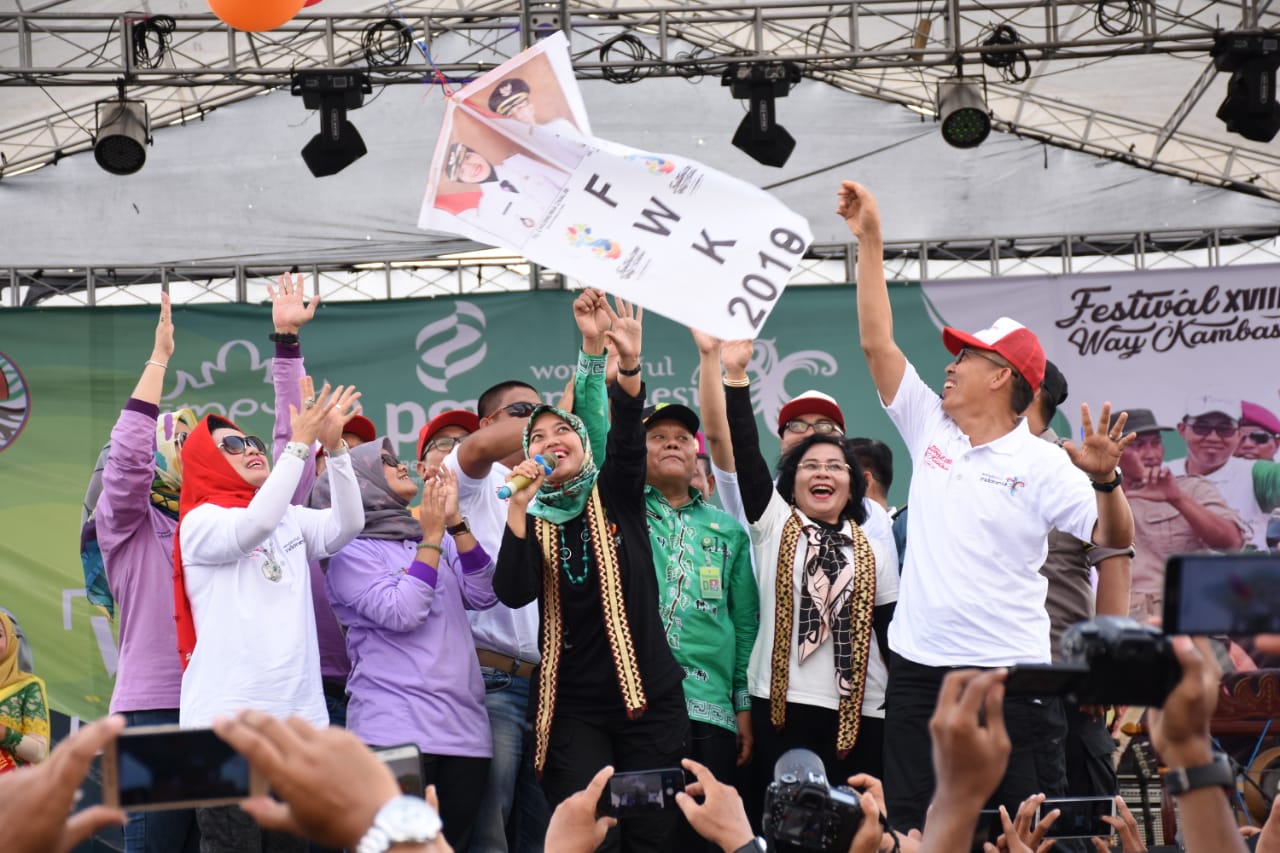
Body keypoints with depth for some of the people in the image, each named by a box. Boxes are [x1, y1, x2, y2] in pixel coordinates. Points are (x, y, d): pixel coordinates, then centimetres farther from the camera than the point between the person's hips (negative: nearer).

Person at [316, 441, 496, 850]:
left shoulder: (436, 542, 18)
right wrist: (431, 537, -8)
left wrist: (455, 522, 0)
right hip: (397, 731, -6)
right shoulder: (351, 553, -1)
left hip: (464, 727, 6)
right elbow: (400, 613, -14)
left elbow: (483, 595, 6)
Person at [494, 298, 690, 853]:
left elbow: (628, 438, -15)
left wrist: (629, 365, -31)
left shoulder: (616, 497, 5)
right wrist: (519, 505, -19)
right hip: (573, 706, 0)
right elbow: (513, 594, -12)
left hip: (648, 693, 0)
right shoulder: (532, 520, 5)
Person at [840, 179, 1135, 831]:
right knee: (910, 826, 7)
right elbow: (876, 341, 7)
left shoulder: (1041, 464, -4)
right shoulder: (930, 429, 9)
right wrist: (869, 241, 4)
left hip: (1010, 673, -5)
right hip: (917, 671, 5)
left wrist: (1104, 479, -30)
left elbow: (1114, 540, -10)